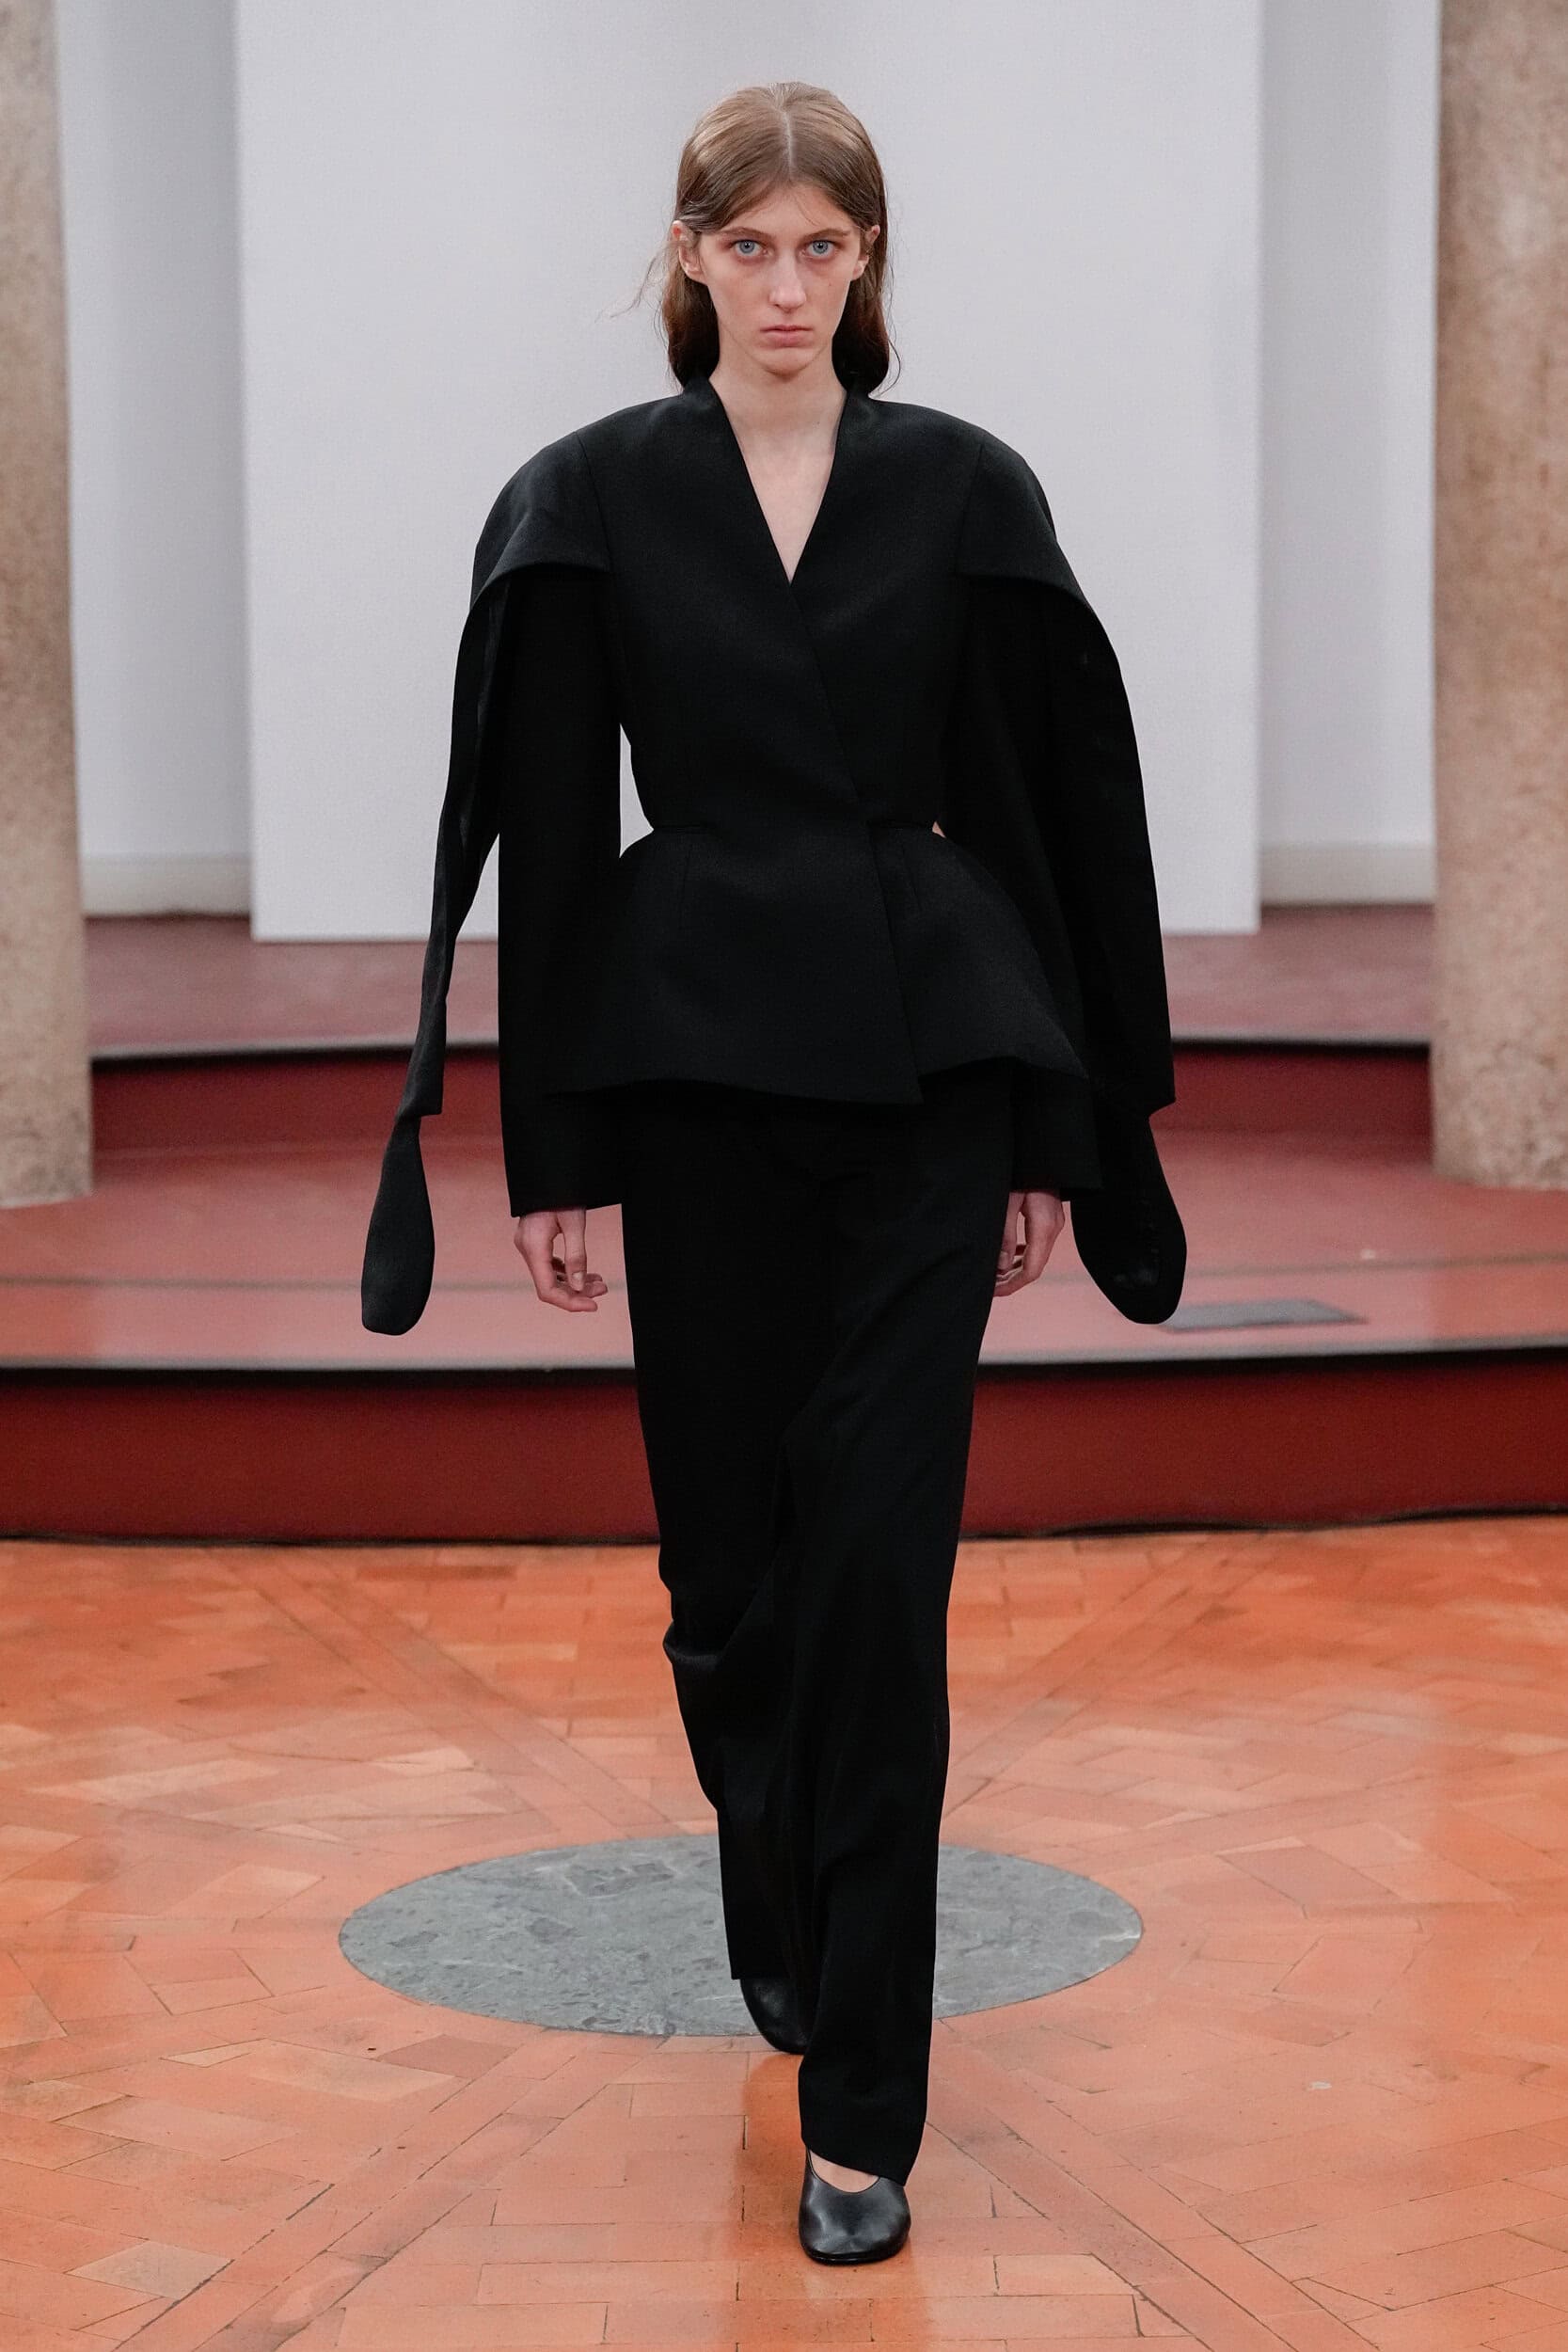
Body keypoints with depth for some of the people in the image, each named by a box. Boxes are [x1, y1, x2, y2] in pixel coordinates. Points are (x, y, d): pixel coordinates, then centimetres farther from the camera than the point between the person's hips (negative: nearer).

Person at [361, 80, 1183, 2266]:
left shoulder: (966, 491, 2)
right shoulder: (594, 499, 2)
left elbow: (1057, 807, 3)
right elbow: (545, 835, 1)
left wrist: (1054, 1139, 1)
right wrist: (547, 1147, -2)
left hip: (925, 1062, -1)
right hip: (698, 1061, 1)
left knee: (881, 1558, -7)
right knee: (728, 1546, 9)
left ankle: (860, 2105, -1)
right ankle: (781, 1912, 40)